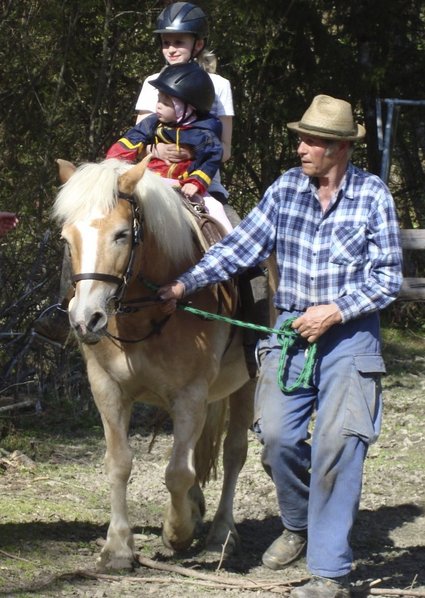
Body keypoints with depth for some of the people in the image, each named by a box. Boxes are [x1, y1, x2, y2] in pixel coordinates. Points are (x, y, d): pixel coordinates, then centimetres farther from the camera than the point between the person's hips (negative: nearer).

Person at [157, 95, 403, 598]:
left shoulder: (372, 195, -4)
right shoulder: (286, 188, 4)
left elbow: (388, 275, -4)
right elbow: (240, 247, 5)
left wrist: (336, 311, -14)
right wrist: (184, 284, -3)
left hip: (349, 334, -3)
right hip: (291, 330, 3)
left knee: (336, 445, -7)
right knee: (277, 436, -5)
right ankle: (298, 526, 25)